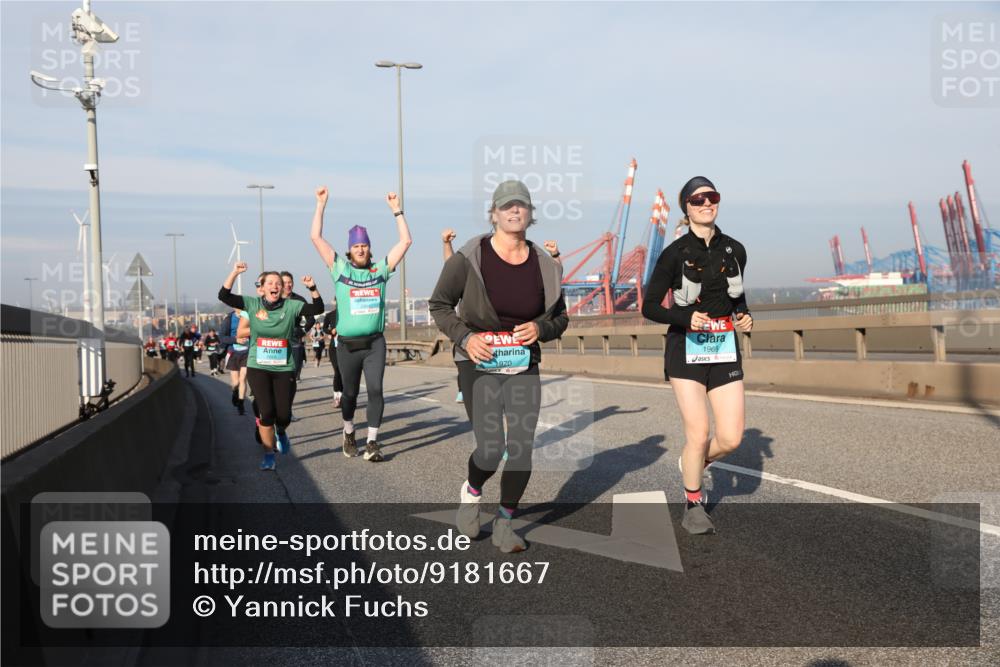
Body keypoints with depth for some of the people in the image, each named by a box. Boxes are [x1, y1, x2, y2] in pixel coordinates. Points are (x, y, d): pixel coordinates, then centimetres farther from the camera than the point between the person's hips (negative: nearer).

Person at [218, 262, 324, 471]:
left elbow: (318, 308, -9)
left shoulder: (291, 306, -1)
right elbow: (224, 296, -7)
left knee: (284, 414, 1)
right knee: (267, 412, -7)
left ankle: (280, 432, 39)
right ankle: (268, 454, 10)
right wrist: (234, 273, -17)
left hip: (284, 369, 1)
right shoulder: (252, 304, 0)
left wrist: (312, 288, -24)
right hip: (258, 368, 0)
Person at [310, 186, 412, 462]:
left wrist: (396, 210, 2)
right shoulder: (340, 269, 3)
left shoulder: (380, 269, 6)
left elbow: (406, 241, 5)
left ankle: (372, 441, -4)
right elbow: (316, 237, -2)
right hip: (347, 344, 0)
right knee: (350, 393, 11)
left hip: (375, 342, 0)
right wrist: (321, 205, -3)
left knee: (375, 389, -11)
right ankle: (349, 432, 36)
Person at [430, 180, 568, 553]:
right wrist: (464, 337, -14)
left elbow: (560, 318, 13)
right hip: (479, 365, -3)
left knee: (522, 448, -1)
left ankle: (504, 524, 20)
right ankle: (472, 492, 24)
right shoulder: (470, 259, -8)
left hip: (524, 366, 3)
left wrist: (541, 328, -9)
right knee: (490, 449, -12)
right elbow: (439, 305, 1)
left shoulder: (545, 266, 1)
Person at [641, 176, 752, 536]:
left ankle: (693, 464, 32)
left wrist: (744, 317, 1)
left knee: (731, 438, -1)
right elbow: (648, 306, -5)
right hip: (686, 348, -4)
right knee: (698, 434, -8)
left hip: (725, 348, 4)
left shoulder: (735, 250, 5)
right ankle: (694, 506, 15)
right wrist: (685, 318, -20)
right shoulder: (675, 254, -7)